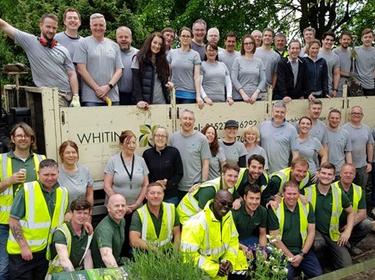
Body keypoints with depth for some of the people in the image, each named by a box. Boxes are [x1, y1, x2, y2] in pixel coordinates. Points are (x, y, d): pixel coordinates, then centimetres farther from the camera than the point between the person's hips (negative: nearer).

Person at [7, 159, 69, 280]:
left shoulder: (63, 192, 0)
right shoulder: (26, 190, -15)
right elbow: (13, 221, -13)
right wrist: (24, 247, -16)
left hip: (45, 250, 5)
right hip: (21, 251, -4)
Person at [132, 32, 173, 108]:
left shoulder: (162, 60, 14)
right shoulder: (138, 58, -1)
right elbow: (136, 82, -7)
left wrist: (168, 83, -2)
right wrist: (139, 100, -18)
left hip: (162, 101, 4)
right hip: (146, 102, -4)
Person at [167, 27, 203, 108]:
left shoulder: (195, 54, 1)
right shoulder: (172, 52, 8)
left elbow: (197, 76, -4)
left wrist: (198, 96, -11)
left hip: (189, 94, -2)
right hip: (173, 93, 2)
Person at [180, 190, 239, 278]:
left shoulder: (228, 215, -3)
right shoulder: (196, 223, -22)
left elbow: (233, 239, 8)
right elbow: (189, 253, -21)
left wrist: (229, 260, -7)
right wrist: (214, 268, -21)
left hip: (220, 262, 6)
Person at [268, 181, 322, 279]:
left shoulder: (307, 206, 1)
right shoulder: (275, 209, -7)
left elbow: (311, 232, 2)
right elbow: (275, 237, -6)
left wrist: (302, 254, -7)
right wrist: (290, 256, -10)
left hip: (305, 250, 3)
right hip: (283, 251, -3)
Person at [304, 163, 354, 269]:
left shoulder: (339, 193, 2)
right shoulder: (307, 192, -8)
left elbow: (351, 212, 15)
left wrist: (347, 232, 5)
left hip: (332, 234, 3)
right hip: (314, 230, -3)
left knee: (346, 265, -9)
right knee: (319, 244, -36)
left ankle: (328, 254, 20)